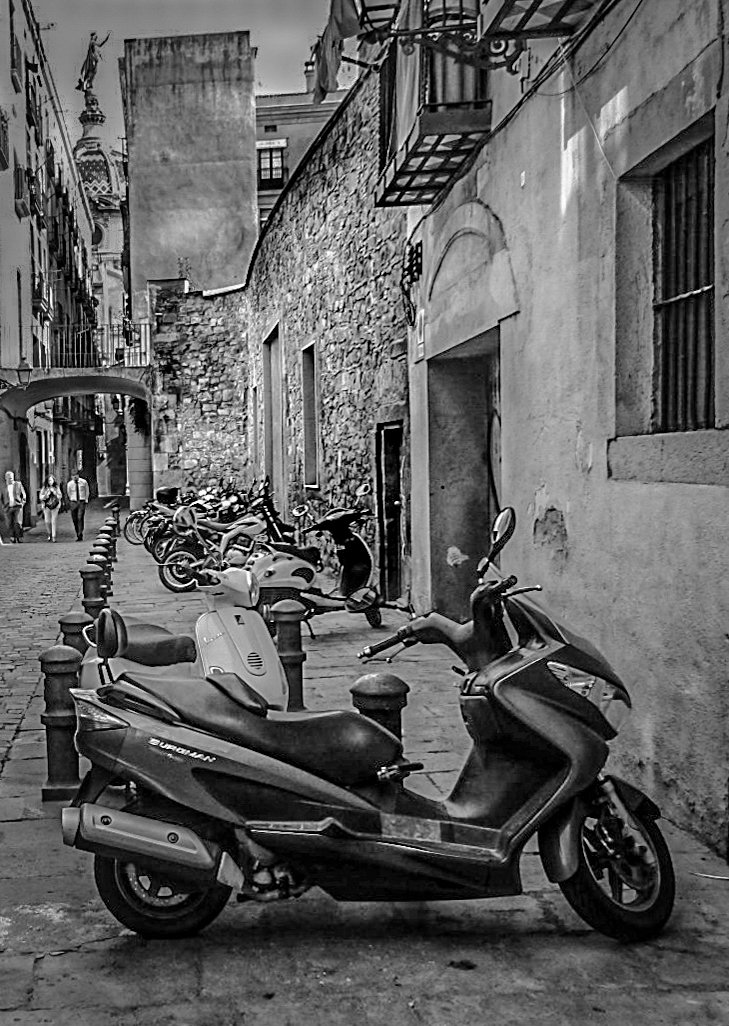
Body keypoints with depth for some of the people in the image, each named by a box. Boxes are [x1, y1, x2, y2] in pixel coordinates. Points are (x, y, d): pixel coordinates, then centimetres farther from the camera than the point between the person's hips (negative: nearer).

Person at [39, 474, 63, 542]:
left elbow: (60, 496, 4)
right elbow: (41, 497, 3)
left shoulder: (56, 488, 5)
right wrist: (46, 495, -14)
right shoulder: (44, 488, 4)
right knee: (47, 522, 0)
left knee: (54, 522, -5)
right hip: (47, 506, 1)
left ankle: (53, 537, -2)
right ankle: (50, 534, 22)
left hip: (55, 506, -1)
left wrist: (54, 493, -10)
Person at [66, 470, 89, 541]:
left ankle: (80, 535, -15)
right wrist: (71, 501, 15)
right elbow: (68, 493, 15)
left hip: (82, 502, -2)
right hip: (73, 502, 2)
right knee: (75, 519, 3)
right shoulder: (69, 484, -1)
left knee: (80, 518, -14)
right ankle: (77, 535, 16)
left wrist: (86, 500, 10)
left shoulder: (84, 482, -3)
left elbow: (87, 491, 12)